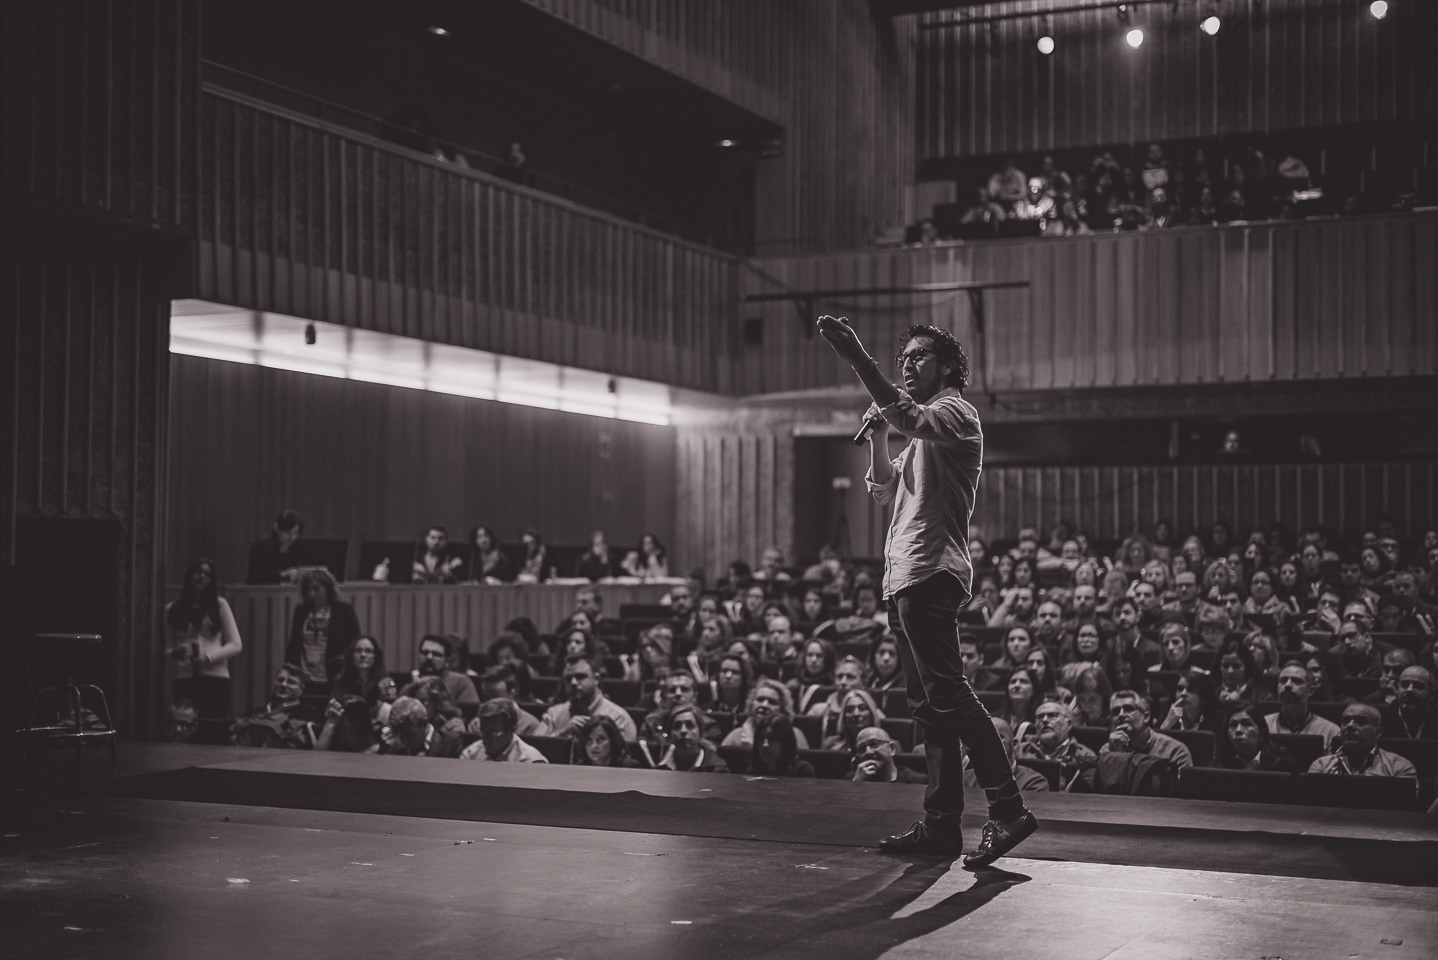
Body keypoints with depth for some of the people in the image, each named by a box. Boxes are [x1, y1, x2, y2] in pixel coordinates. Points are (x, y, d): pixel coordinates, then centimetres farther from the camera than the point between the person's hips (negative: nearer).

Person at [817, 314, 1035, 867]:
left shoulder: (955, 412, -3)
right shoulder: (923, 428, 26)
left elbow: (906, 417, -25)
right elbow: (884, 493, 25)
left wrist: (857, 360, -32)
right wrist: (877, 437, 10)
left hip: (930, 573, -10)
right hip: (904, 577, 10)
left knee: (946, 694, -15)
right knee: (927, 704, 8)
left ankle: (1007, 810, -15)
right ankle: (940, 825, 11)